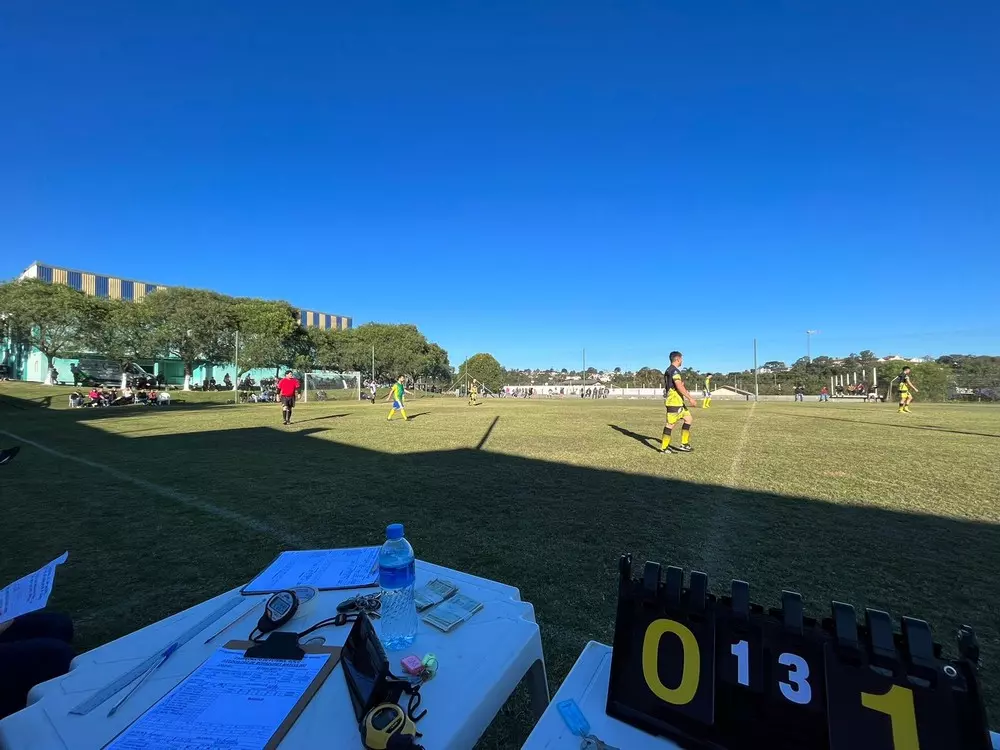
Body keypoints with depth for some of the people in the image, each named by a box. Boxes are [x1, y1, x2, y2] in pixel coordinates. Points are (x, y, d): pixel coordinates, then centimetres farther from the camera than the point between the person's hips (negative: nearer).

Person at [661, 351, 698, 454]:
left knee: (688, 418, 14)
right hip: (674, 401, -10)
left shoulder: (669, 370, 18)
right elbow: (679, 386, -22)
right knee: (671, 423, -6)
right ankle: (664, 448, 0)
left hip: (678, 401, 10)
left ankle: (684, 444, 17)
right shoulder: (674, 370, -14)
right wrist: (690, 398, -20)